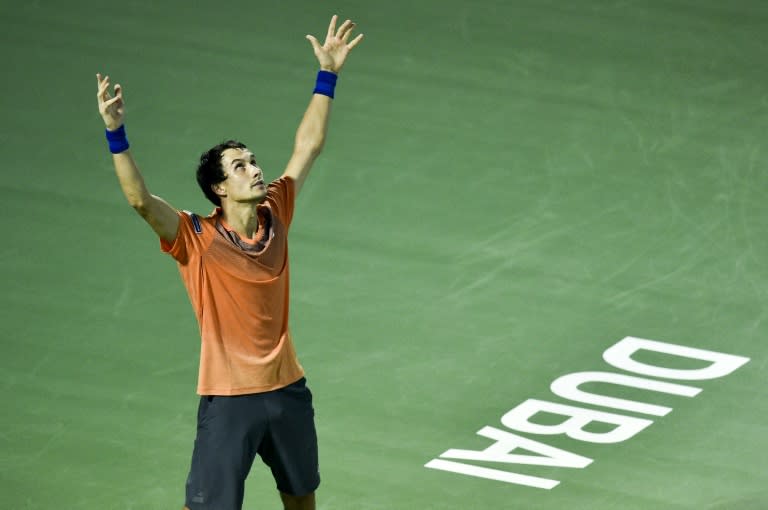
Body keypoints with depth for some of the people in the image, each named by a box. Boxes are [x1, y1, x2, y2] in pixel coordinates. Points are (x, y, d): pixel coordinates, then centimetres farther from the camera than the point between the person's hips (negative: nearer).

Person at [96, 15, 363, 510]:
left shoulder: (275, 216, 0)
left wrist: (328, 75, 8)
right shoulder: (196, 239, -14)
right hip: (229, 398, -5)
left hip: (287, 389, 5)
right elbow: (140, 199, -29)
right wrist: (116, 133, -42)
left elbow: (308, 146, 8)